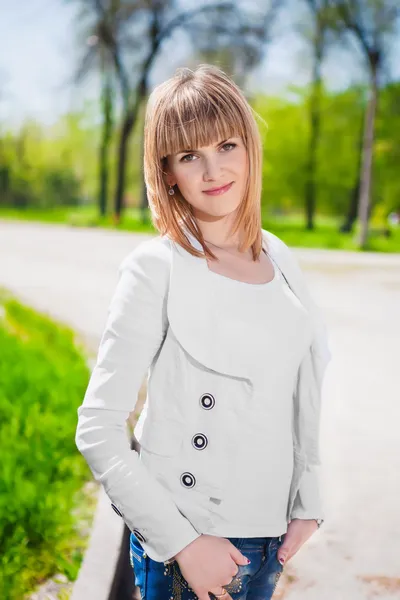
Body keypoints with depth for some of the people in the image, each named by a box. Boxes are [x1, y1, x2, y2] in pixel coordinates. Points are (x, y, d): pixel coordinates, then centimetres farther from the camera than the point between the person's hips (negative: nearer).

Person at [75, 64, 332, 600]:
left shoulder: (279, 257, 3)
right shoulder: (156, 269, -14)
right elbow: (98, 431, -15)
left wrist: (307, 504, 6)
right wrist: (183, 541, -15)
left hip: (272, 535, 5)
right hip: (190, 546, -5)